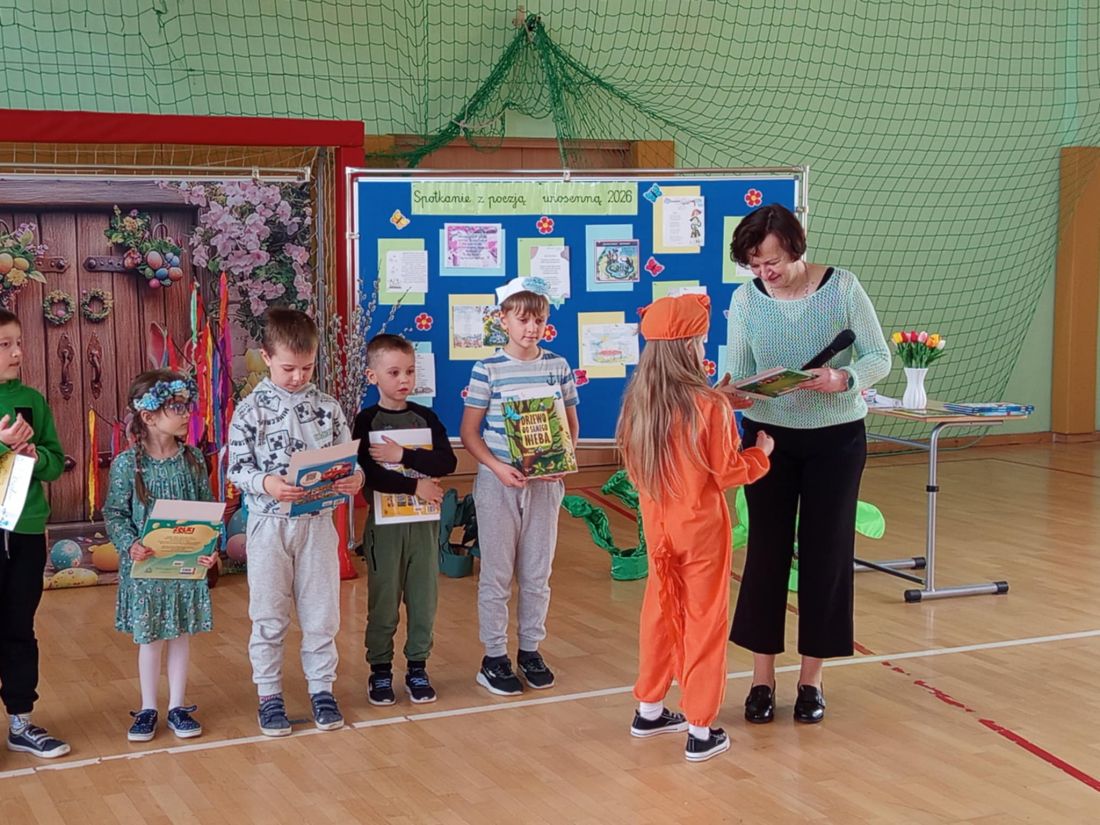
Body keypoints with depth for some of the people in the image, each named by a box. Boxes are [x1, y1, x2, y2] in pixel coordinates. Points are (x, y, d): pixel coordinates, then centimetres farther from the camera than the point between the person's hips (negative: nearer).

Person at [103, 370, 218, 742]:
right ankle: (148, 709, 21)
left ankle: (177, 707, 23)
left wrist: (210, 547, -9)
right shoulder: (127, 464, -10)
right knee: (150, 638, 6)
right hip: (145, 565, -3)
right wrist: (129, 545, -22)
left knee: (181, 634, 11)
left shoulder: (193, 459, 0)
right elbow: (114, 513, -6)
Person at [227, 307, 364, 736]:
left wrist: (355, 478, -16)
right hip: (269, 522, -2)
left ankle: (322, 689, 22)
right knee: (268, 616, 7)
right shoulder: (250, 410, -5)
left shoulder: (327, 406, 3)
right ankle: (269, 695, 18)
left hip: (318, 521, 2)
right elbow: (237, 468, -7)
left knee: (321, 612, 8)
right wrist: (265, 484, -26)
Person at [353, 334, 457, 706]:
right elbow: (369, 475, -15)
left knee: (424, 598, 7)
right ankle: (380, 671, 17)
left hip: (424, 522, 3)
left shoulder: (426, 418, 5)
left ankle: (417, 668, 19)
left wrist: (403, 456, -17)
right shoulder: (366, 421, -3)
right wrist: (414, 485, -16)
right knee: (384, 601, 4)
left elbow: (448, 462, -8)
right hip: (384, 522, -3)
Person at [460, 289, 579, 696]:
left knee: (537, 572, 11)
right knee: (497, 573, 4)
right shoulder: (487, 369, -6)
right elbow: (468, 432, -4)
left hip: (544, 482, 3)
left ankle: (530, 650, 25)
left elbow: (571, 423, 10)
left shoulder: (558, 366, 3)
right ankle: (494, 656, 15)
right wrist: (498, 467, -18)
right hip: (498, 481, -3)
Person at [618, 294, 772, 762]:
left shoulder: (638, 402, -4)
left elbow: (633, 466, 7)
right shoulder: (710, 406, -20)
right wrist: (761, 454, 4)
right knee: (704, 620, 5)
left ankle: (649, 710, 31)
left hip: (657, 524, 5)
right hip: (700, 526, -5)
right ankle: (700, 731, 10)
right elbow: (727, 473, -13)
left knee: (660, 612, 20)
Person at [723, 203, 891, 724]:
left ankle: (811, 678, 17)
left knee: (825, 553, 4)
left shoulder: (842, 288, -10)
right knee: (766, 551, 2)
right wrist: (730, 393, -29)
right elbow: (737, 372, -6)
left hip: (836, 439, -1)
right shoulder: (746, 299, -5)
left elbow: (879, 358, -8)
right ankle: (762, 679, 14)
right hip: (769, 436, 1)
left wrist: (845, 379, -28)